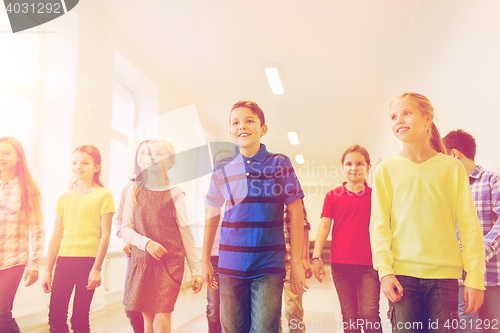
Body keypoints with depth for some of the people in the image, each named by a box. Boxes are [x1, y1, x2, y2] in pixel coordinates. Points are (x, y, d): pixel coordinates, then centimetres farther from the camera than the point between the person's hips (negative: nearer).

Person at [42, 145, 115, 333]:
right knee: (55, 317, 1)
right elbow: (56, 235, 13)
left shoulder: (103, 195, 0)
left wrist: (96, 268, -9)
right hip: (64, 259, 4)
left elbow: (105, 235, -4)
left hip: (88, 260, -4)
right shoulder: (65, 198, 13)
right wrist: (48, 271, 11)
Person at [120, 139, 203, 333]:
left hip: (170, 263, -2)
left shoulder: (175, 194, 1)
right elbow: (125, 229, 5)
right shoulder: (134, 192, 7)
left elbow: (186, 234, 2)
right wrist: (147, 243, -14)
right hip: (142, 262, 2)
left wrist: (196, 270, 1)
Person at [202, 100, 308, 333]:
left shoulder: (279, 164, -2)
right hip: (230, 265, 3)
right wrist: (205, 260, 13)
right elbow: (212, 218, 13)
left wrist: (296, 263, -3)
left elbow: (295, 213, -1)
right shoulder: (222, 170, 5)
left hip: (268, 266, -2)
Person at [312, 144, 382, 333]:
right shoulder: (333, 195, 6)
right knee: (350, 318, 7)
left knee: (369, 314, -9)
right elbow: (324, 226, 2)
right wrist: (316, 257, -7)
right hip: (341, 264, 1)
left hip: (369, 265, 0)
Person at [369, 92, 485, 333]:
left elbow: (469, 226, 5)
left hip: (444, 274, 1)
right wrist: (385, 270, -7)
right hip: (403, 273, 0)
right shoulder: (386, 169, 5)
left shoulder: (452, 168, 6)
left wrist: (475, 277, 0)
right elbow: (379, 225, 2)